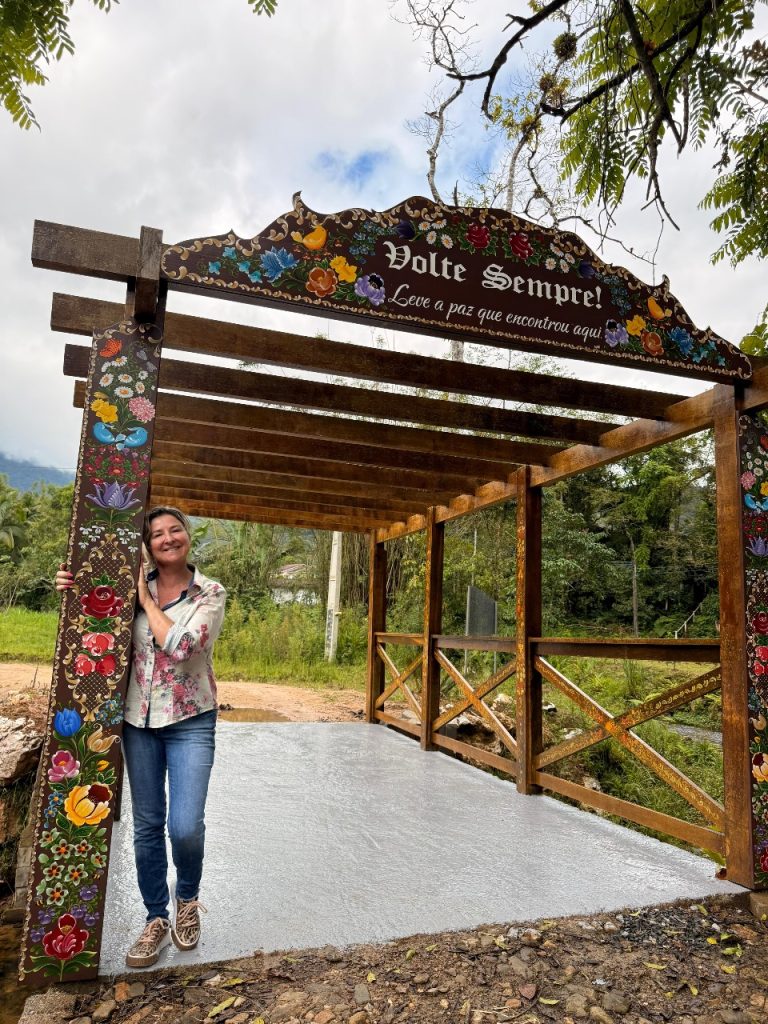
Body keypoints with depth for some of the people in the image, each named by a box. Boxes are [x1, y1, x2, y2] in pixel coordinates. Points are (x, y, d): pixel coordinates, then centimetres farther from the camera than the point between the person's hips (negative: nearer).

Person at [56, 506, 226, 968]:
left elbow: (180, 646, -21)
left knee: (186, 826, -8)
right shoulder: (135, 585, 1)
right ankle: (156, 919, 32)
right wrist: (71, 589, -9)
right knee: (147, 825, 11)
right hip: (139, 719, 3)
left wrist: (146, 600, -12)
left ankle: (188, 899, 25)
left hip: (191, 721, -3)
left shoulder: (211, 593, -8)